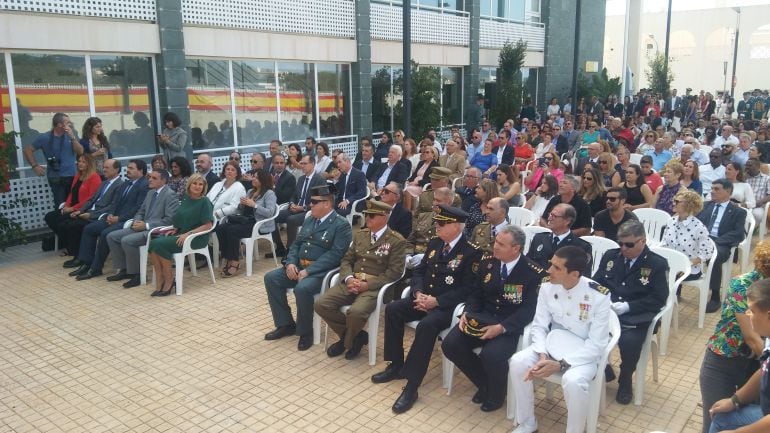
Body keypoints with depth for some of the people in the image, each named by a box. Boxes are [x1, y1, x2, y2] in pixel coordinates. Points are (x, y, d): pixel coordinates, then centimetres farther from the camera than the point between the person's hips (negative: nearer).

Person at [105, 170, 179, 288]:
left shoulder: (170, 195, -12)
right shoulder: (150, 193, 16)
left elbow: (170, 219, -19)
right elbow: (141, 211, 24)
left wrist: (146, 225, -19)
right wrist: (136, 221, 0)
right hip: (143, 227, 9)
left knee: (127, 240, -27)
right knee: (111, 237, 1)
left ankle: (136, 274, -11)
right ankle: (124, 270, 9)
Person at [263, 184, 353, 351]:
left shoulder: (341, 225, -10)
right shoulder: (309, 220, 15)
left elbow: (334, 255, -19)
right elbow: (296, 244, 16)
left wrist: (308, 271, -23)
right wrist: (290, 263, -5)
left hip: (322, 271, -8)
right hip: (299, 266, 8)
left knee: (302, 288, -34)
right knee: (271, 278, -8)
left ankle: (305, 332, -10)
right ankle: (285, 324, 4)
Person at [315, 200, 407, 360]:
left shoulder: (397, 241, -4)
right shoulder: (360, 235, 15)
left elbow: (394, 272, -10)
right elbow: (346, 260, 15)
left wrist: (367, 285, -17)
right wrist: (349, 278, -8)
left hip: (374, 286, -6)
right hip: (352, 282, 6)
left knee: (356, 311, -34)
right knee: (321, 304, -14)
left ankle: (348, 340, 2)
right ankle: (355, 335, 5)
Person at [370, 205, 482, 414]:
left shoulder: (472, 252, -11)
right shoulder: (434, 243, 10)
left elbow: (467, 289, -16)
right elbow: (419, 271, 13)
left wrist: (437, 301, -21)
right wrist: (419, 293, -7)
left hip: (448, 305, -7)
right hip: (425, 298, 7)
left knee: (426, 325, -34)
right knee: (392, 309, -14)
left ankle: (411, 386, -25)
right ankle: (396, 365, 1)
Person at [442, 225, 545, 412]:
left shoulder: (534, 273, -12)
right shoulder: (487, 261, 4)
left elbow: (529, 309, -15)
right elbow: (475, 293, 10)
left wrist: (501, 327, -26)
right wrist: (467, 313, -9)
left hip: (511, 325, -5)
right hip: (483, 317, 5)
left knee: (491, 355, -32)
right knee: (450, 344, -15)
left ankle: (496, 394, 4)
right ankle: (484, 383, 10)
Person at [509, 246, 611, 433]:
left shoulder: (599, 296, -22)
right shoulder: (547, 286, -10)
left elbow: (596, 345, -19)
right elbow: (539, 325, -3)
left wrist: (561, 364, -28)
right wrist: (542, 355, -23)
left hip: (585, 353, -4)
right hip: (553, 344, 4)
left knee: (573, 381, -35)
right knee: (518, 362, -20)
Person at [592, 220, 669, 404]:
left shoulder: (657, 264, 0)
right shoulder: (610, 256, 12)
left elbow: (658, 299, -6)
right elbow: (596, 283, 13)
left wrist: (627, 306, -17)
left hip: (635, 317, -4)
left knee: (629, 341, -34)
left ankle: (625, 382, -1)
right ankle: (602, 368, 3)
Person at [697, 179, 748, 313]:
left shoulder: (738, 212, 9)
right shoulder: (706, 205, 23)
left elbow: (738, 234, -4)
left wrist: (715, 241, -18)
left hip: (721, 244, -4)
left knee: (714, 257, -37)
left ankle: (715, 297, -24)